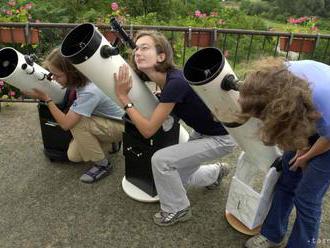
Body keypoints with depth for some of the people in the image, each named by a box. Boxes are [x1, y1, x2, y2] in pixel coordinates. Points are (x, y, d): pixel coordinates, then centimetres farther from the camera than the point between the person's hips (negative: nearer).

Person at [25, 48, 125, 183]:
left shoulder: (89, 92, -36)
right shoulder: (82, 79, -12)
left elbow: (65, 123, -30)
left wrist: (45, 98, -23)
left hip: (119, 126, -7)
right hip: (103, 120, 7)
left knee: (76, 123, -29)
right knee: (73, 156, -1)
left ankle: (102, 165, -12)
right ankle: (108, 142, 19)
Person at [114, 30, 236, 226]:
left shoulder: (175, 83, -32)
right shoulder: (162, 76, -9)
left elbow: (148, 130, -28)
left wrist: (123, 97, -25)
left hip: (222, 137, -8)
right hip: (203, 131, 8)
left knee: (161, 160, -17)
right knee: (176, 179, 16)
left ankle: (177, 210, 9)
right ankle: (216, 172, 44)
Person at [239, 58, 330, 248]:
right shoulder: (283, 75, -32)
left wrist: (307, 156, -1)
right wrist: (302, 144, -4)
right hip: (306, 120, 5)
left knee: (307, 197, 0)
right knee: (285, 180, 9)